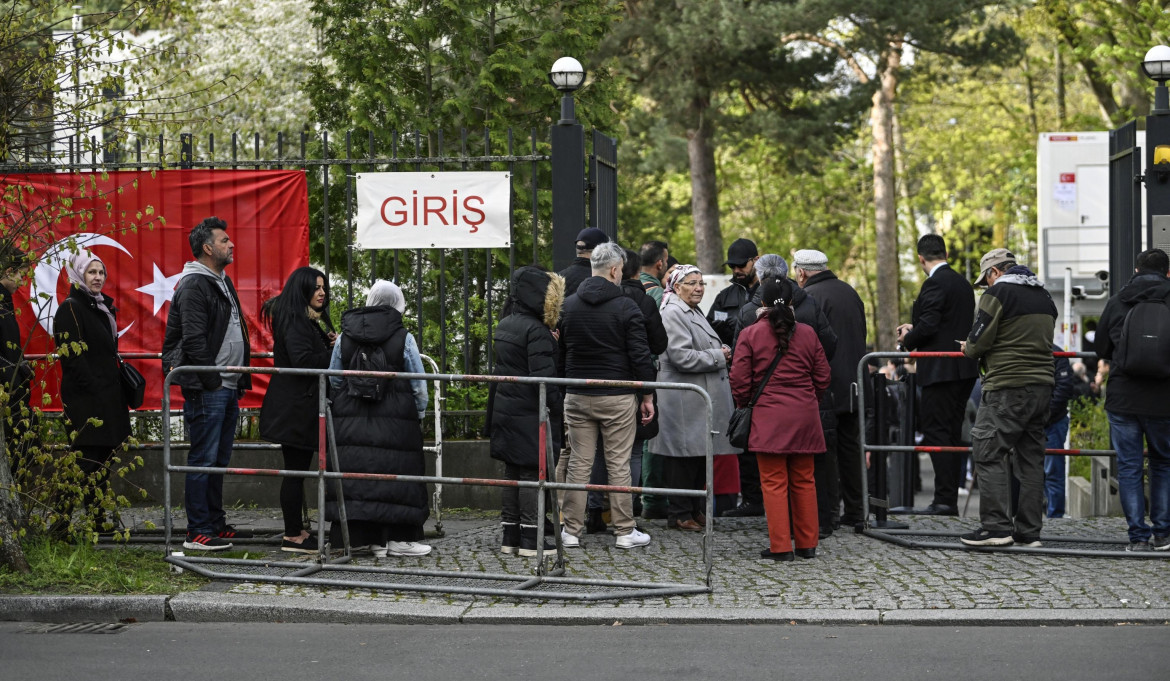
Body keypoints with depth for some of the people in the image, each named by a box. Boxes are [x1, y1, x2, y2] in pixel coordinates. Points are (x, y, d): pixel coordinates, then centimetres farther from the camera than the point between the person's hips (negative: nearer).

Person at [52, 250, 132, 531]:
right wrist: (93, 388, -19)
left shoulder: (102, 307, 17)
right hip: (86, 398, -9)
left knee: (103, 454, 10)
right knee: (91, 456, -8)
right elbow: (72, 357, -17)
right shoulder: (70, 309, -10)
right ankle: (95, 517, -7)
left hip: (107, 395, 9)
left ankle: (100, 515, 14)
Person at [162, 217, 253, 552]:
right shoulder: (193, 286, -13)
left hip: (227, 388, 10)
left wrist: (239, 379, 18)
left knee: (219, 460, 15)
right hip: (206, 389, -10)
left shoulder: (222, 283, 19)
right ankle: (198, 533, -5)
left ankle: (216, 524, 24)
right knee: (204, 460, -8)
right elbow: (194, 340, -19)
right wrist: (212, 381, -18)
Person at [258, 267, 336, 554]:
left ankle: (297, 531, 16)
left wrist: (333, 345, 4)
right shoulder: (295, 321, -15)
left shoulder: (314, 320, 18)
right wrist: (336, 353, -13)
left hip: (304, 407, 11)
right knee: (296, 470, -6)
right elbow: (303, 361, -24)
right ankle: (293, 536, -3)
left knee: (298, 470, 12)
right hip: (294, 408, -11)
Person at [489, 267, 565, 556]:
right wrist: (560, 407, -14)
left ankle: (509, 536, 15)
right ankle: (530, 540, -1)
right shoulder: (537, 331, -17)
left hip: (505, 410, 8)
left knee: (512, 472, 13)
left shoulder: (504, 325, 11)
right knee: (533, 474, -3)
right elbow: (543, 377, -21)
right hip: (531, 413, -8)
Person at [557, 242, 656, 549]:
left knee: (578, 464, 7)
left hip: (577, 397, 4)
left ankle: (571, 531, 8)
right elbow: (640, 355, -9)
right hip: (618, 398, -3)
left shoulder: (569, 305, 5)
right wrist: (647, 395, -1)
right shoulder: (625, 307, -9)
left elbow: (559, 354, 11)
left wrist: (563, 388, 20)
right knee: (619, 466, 2)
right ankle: (624, 532, 7)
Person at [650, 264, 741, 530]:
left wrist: (721, 353, 14)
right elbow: (682, 356, -22)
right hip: (683, 401, -10)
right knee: (684, 456, -5)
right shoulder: (673, 313, -13)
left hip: (700, 398, 10)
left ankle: (694, 509, 20)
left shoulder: (694, 313, 19)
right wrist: (718, 356, -13)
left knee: (700, 455, 12)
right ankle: (680, 514, 1)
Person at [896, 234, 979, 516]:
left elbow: (929, 325, -20)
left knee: (936, 432, -8)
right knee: (951, 433, 12)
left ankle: (944, 500, -13)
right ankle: (950, 499, 13)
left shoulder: (935, 283, -12)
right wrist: (914, 329, 23)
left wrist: (907, 340, -1)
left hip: (941, 370, -9)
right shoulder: (962, 283, 16)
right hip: (964, 369, 9)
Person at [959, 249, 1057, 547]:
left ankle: (996, 527, -11)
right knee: (1031, 457, 10)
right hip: (1042, 385, 8)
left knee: (988, 453, -5)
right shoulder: (1044, 297, 18)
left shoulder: (998, 293, -7)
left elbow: (978, 341, -10)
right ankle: (1029, 531, 11)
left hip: (1007, 388, -8)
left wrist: (969, 349, 14)